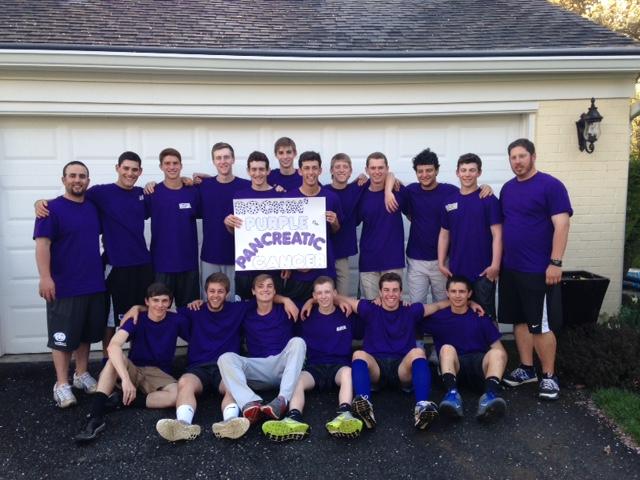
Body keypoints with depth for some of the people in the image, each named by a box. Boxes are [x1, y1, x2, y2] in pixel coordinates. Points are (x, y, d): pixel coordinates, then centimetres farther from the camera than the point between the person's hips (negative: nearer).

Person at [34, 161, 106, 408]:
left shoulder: (93, 207, 10)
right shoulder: (52, 208, -9)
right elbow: (42, 244, -16)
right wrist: (45, 277, -24)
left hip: (94, 284, 6)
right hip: (64, 287, -6)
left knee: (87, 333, 15)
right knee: (63, 336, 2)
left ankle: (82, 374, 29)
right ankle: (62, 384, 13)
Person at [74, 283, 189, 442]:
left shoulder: (177, 321, -9)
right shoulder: (136, 320, -13)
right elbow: (113, 345, -33)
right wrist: (126, 379, -45)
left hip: (159, 375, 0)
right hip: (133, 370, 0)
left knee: (178, 395, -34)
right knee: (116, 357, -33)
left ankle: (122, 401, -20)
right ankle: (96, 416, -38)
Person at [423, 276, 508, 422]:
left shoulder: (481, 317, 11)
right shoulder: (438, 317, 9)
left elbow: (497, 347, 5)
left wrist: (496, 359, -14)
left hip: (479, 366, 1)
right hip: (453, 368, 0)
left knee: (498, 353, -28)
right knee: (447, 348, -30)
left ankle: (490, 395, -52)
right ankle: (452, 394, -51)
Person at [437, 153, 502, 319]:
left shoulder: (489, 200, -5)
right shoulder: (449, 201, 6)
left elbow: (497, 234, -8)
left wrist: (495, 264, -16)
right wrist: (441, 263, 4)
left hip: (483, 270, -4)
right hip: (456, 270, 4)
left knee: (485, 316, 5)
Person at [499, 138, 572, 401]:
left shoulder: (551, 185, -8)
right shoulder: (507, 188, 11)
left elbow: (561, 225, -13)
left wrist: (555, 263, -19)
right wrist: (497, 261, 12)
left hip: (539, 270, -6)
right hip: (510, 269, 6)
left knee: (542, 325, -1)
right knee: (520, 321, 13)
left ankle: (549, 376, 12)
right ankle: (526, 369, 25)